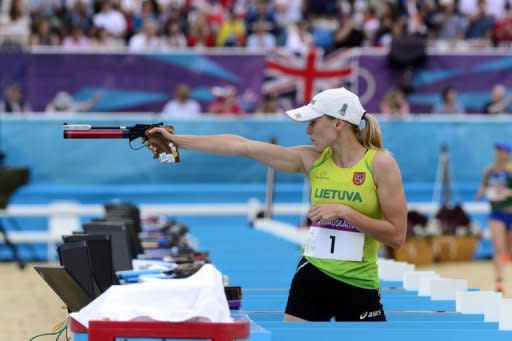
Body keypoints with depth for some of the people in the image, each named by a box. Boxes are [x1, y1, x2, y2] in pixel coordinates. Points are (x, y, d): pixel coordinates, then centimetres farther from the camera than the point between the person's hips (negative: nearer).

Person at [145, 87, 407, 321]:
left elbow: (397, 236, -11)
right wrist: (177, 140, 3)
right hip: (312, 275, 3)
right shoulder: (312, 159, 2)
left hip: (359, 286, -3)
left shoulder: (380, 163, -9)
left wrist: (344, 212, -19)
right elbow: (242, 146, 2)